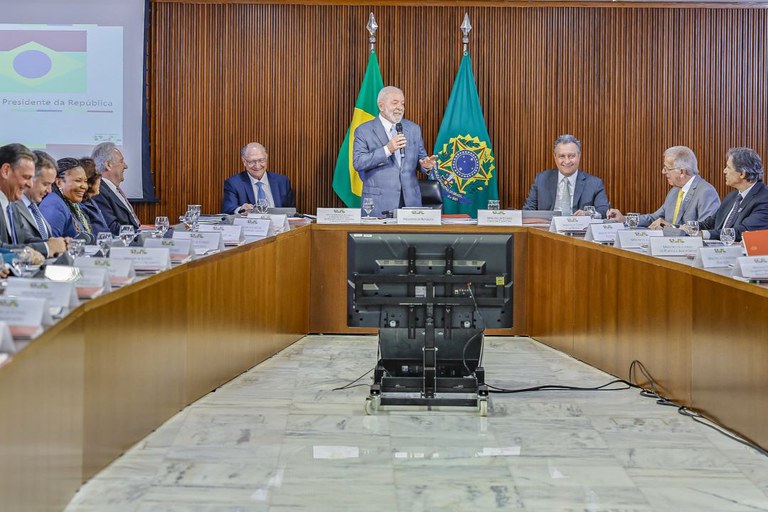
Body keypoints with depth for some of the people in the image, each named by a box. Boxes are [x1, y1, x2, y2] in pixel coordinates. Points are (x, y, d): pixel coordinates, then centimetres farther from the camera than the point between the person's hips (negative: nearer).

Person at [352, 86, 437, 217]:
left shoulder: (413, 129, 12)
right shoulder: (364, 131, -1)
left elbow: (421, 157, 16)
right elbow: (358, 163, -11)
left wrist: (425, 165, -8)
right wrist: (386, 150, -20)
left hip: (410, 200, 4)